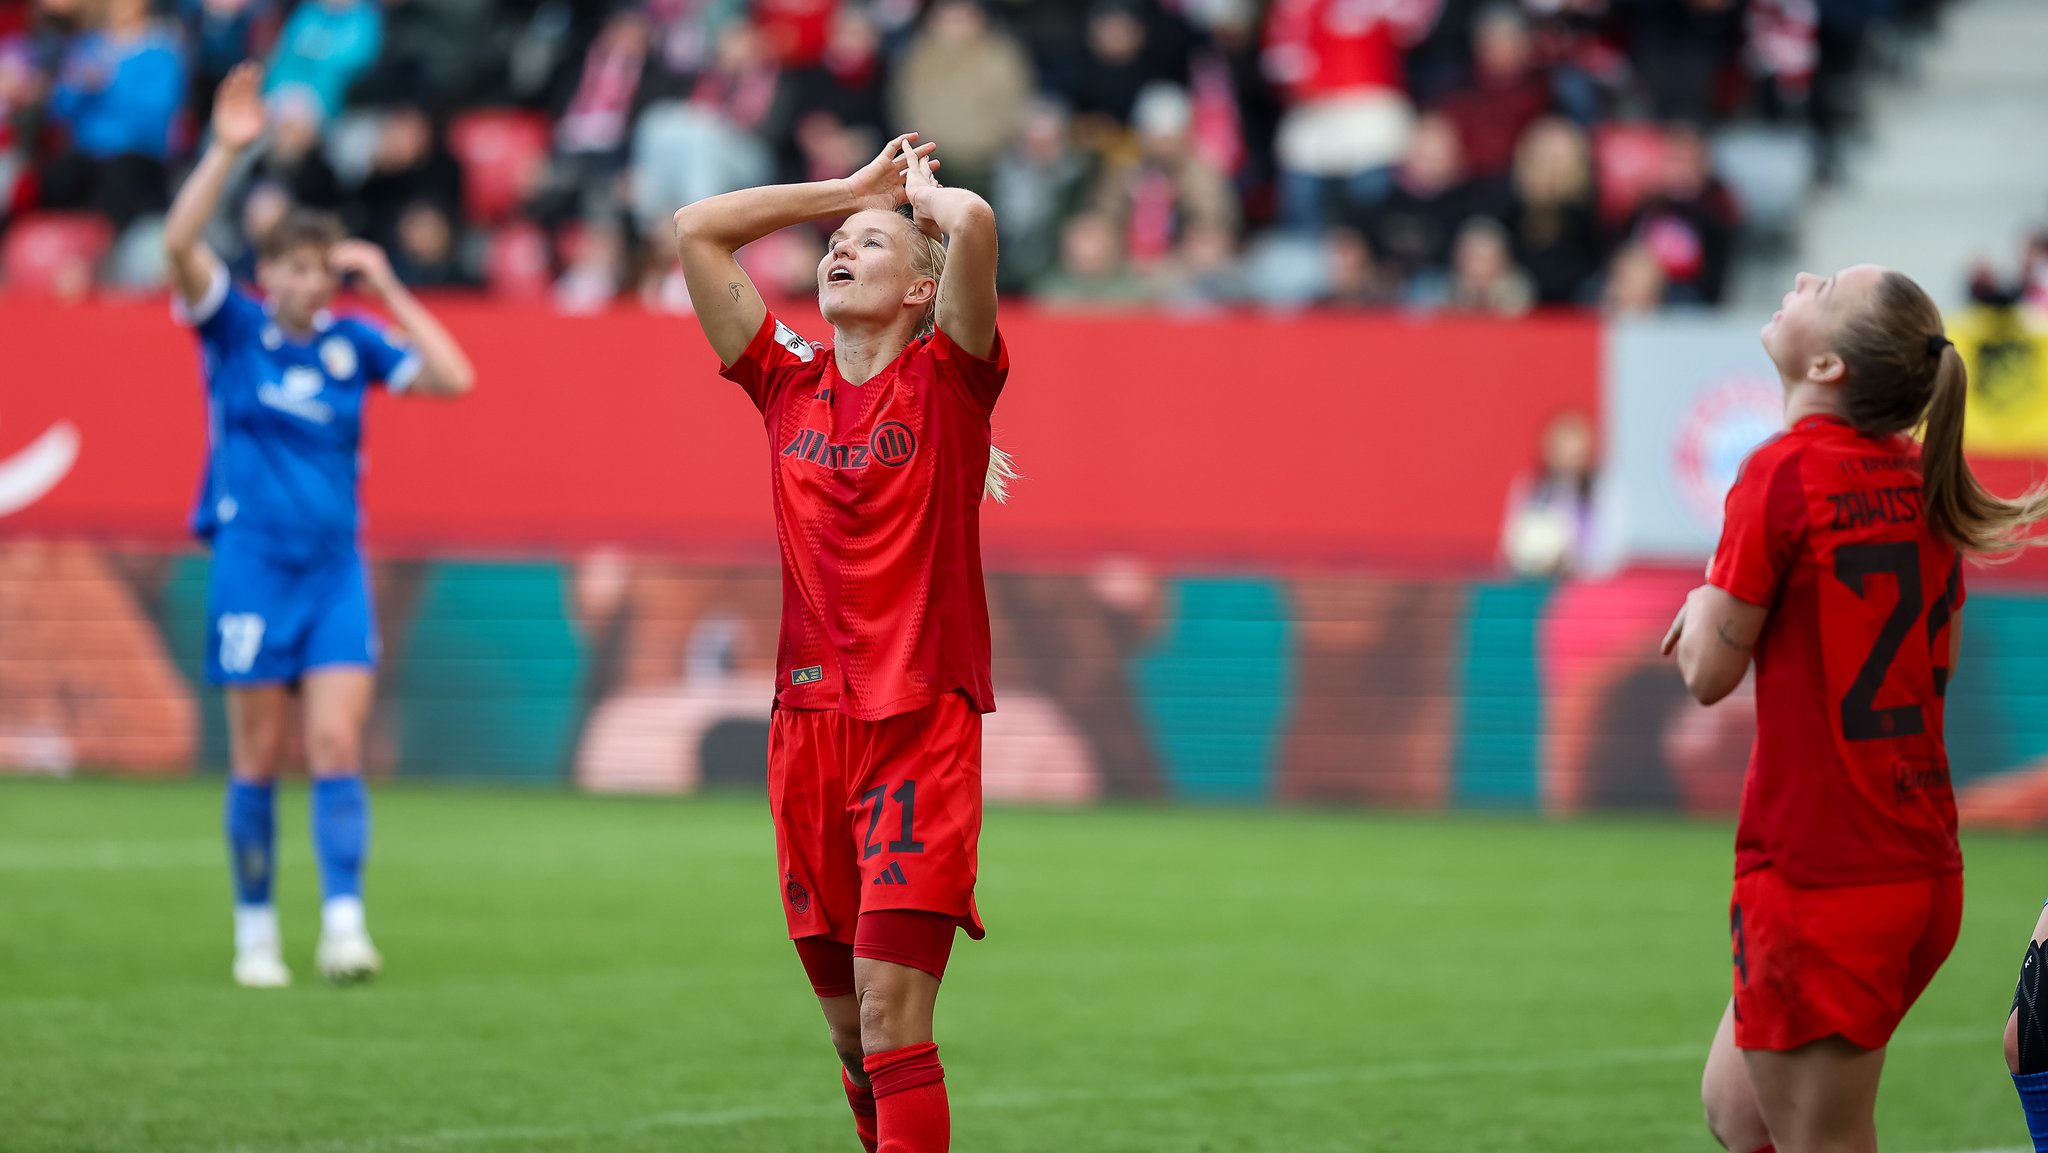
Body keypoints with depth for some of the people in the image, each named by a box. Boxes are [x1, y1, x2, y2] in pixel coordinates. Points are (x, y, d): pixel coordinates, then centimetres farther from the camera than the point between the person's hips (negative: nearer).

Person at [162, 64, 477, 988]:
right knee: (258, 758, 1)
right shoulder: (232, 329, 0)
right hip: (252, 565, -2)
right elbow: (179, 244, -15)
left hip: (335, 572, 2)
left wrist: (388, 289, -1)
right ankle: (254, 930, 11)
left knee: (337, 746, -9)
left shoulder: (352, 345, 7)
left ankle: (344, 925, -14)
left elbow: (453, 377, 0)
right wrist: (228, 149, -22)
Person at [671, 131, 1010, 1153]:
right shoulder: (789, 386, 12)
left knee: (891, 1022, -13)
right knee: (853, 1037, 8)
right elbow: (694, 232, 12)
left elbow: (972, 224, -16)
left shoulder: (949, 379, 0)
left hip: (922, 728, -5)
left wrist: (920, 188, 6)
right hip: (807, 724, 5)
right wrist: (855, 185, 16)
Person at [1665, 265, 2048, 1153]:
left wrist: (1705, 604, 11)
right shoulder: (1919, 480, 7)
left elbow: (1709, 672, -12)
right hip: (1921, 868, 8)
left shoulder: (1784, 472, -16)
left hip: (1817, 874, -8)